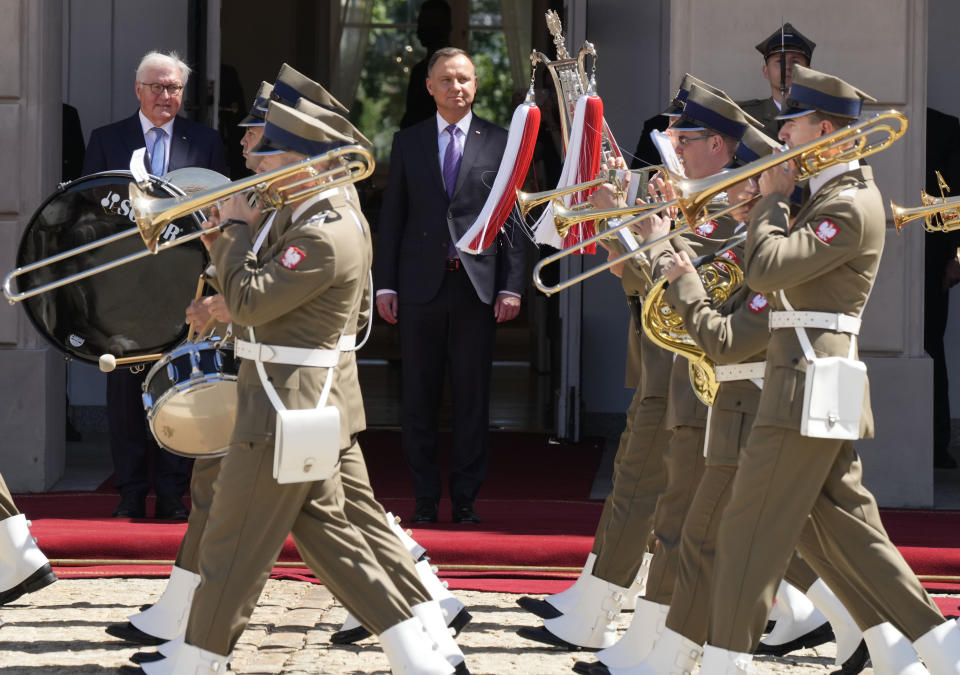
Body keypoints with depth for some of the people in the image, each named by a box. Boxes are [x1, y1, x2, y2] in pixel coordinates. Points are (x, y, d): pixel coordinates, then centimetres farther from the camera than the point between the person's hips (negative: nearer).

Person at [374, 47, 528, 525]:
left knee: (473, 399, 2)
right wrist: (385, 284, 1)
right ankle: (425, 497, 12)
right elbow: (392, 217, 8)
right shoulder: (408, 143, 9)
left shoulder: (499, 143, 5)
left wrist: (511, 286, -3)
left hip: (477, 286, -1)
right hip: (421, 285, 1)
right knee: (419, 399, 4)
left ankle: (466, 497, 10)